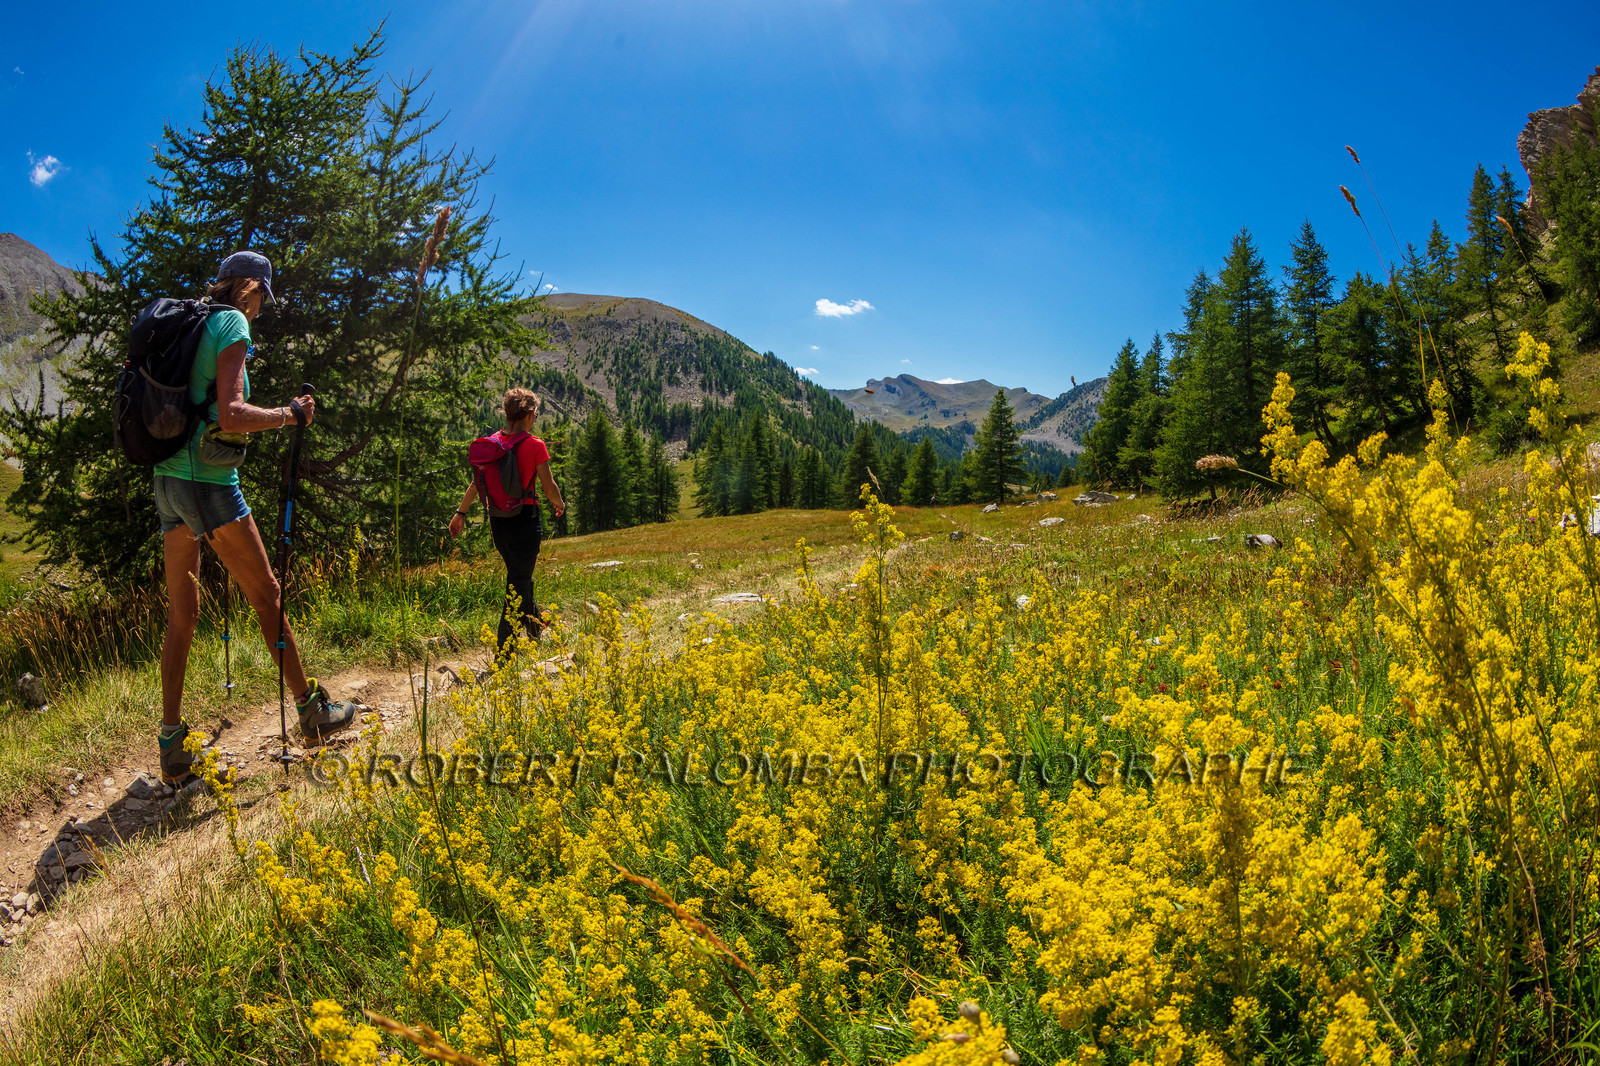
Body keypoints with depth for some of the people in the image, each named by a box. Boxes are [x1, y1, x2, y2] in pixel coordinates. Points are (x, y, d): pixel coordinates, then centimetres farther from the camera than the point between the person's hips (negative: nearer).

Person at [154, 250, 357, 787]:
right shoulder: (232, 325, -8)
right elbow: (231, 415, -20)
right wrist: (289, 415, -6)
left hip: (168, 477, 8)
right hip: (209, 481, -8)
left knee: (181, 612, 8)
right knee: (266, 593, 4)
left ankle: (172, 748, 10)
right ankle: (312, 711, 16)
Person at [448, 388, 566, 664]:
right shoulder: (535, 446, -14)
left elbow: (477, 482, 7)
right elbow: (549, 486, -7)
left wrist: (461, 512, 18)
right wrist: (560, 505, 14)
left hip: (497, 520, 6)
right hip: (525, 520, -6)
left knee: (519, 575, 26)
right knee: (518, 582, 2)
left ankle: (535, 623, 47)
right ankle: (503, 655, 3)